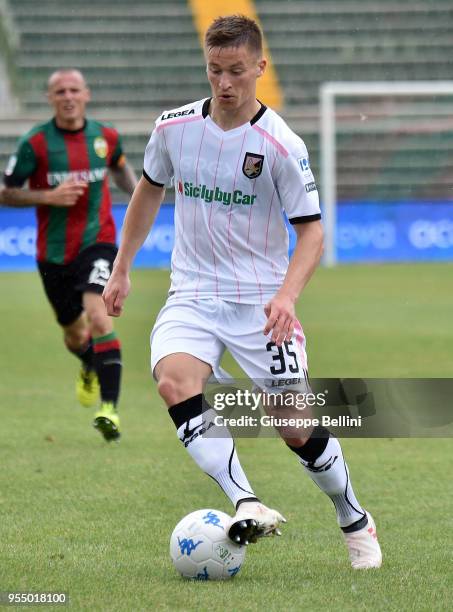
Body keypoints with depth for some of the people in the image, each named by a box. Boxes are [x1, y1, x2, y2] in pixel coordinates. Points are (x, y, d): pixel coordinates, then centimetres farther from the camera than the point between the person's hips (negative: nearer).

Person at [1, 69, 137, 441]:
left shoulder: (106, 137, -1)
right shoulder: (35, 143, -9)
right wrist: (49, 196, -18)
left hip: (97, 242, -1)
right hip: (54, 252, 1)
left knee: (99, 316, -24)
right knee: (75, 334, 14)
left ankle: (109, 407, -25)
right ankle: (90, 368, 52)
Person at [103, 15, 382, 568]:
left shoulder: (281, 145, -12)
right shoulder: (174, 127, 0)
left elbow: (311, 231, -9)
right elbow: (149, 190, 19)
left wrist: (286, 295, -26)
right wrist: (121, 269, 19)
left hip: (261, 299, -3)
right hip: (193, 295, 3)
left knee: (295, 426, -2)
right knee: (173, 381, -28)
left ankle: (356, 523, 24)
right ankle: (248, 506, -35)